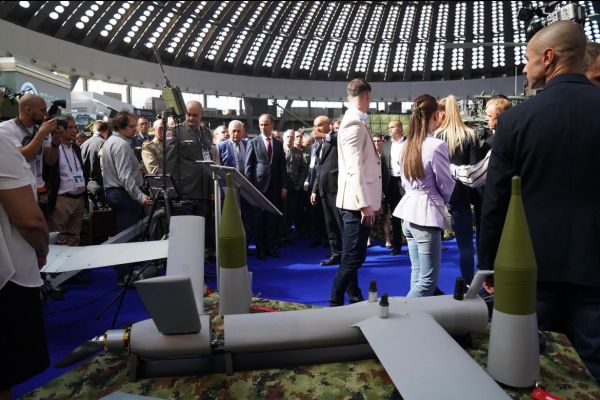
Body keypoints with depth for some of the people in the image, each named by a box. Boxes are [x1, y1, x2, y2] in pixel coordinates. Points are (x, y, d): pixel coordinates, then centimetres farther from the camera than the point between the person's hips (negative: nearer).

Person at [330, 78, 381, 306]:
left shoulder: (354, 122, 15)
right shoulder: (354, 124, -16)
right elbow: (355, 168, -22)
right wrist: (365, 203, -22)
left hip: (356, 201, 10)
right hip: (357, 201, -10)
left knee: (353, 256, 17)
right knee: (353, 258, -5)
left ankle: (354, 299, 29)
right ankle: (334, 303, 5)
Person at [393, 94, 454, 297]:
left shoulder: (406, 144, 7)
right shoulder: (436, 146, -15)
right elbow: (445, 185, -6)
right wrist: (443, 200, 14)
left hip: (408, 211, 8)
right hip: (427, 212, -8)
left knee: (417, 273, 17)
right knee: (428, 279, 0)